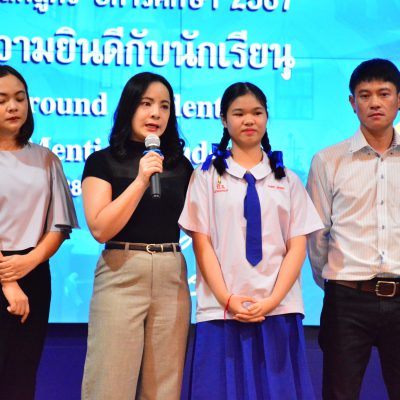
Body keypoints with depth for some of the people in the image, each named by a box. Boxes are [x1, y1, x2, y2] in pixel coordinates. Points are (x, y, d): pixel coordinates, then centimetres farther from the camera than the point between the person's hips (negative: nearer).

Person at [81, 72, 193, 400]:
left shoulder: (180, 164, 11)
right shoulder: (102, 161, -1)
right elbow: (100, 229, -11)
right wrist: (140, 181, -16)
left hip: (172, 277, 4)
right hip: (121, 276, -3)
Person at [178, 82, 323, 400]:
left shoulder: (287, 180, 12)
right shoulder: (207, 176, 7)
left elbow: (297, 247, 5)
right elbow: (202, 243, 0)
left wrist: (272, 301, -9)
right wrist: (227, 299, -11)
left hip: (278, 311, 1)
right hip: (222, 311, -1)